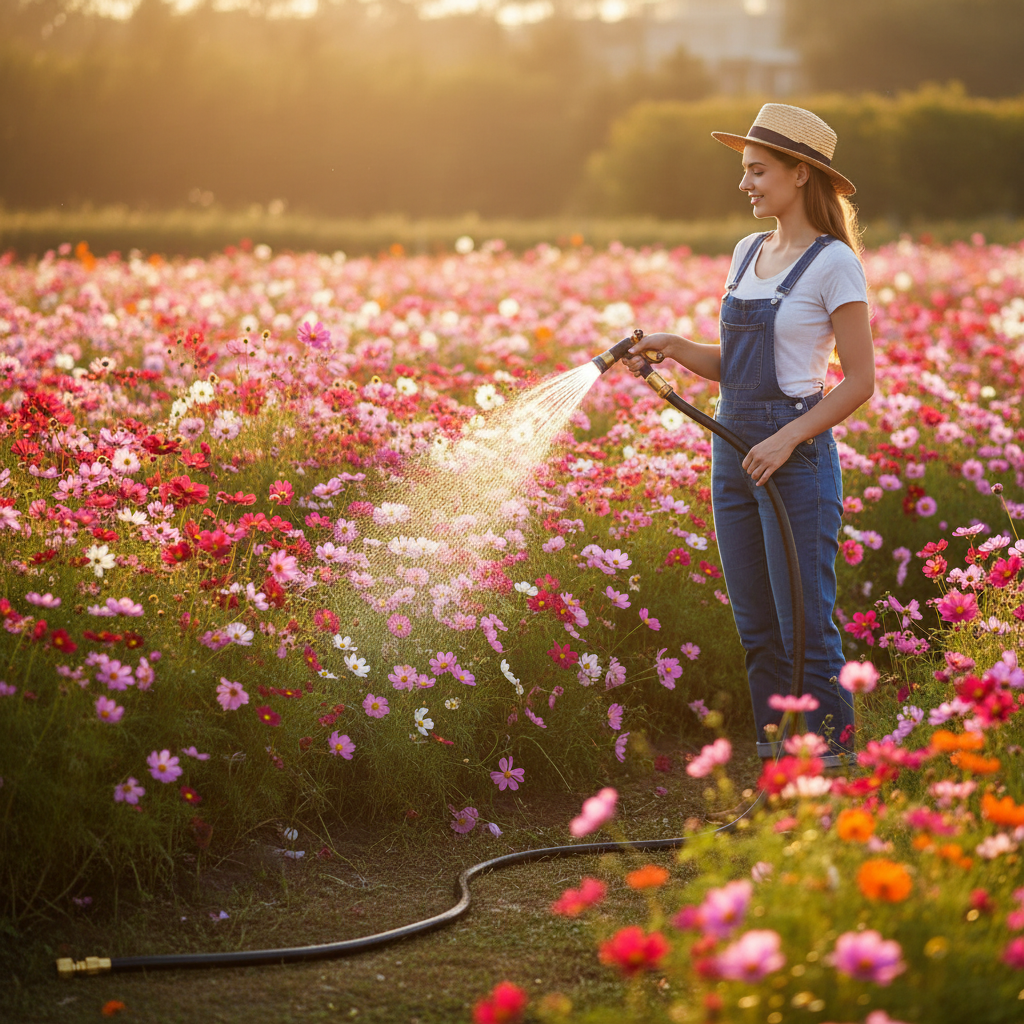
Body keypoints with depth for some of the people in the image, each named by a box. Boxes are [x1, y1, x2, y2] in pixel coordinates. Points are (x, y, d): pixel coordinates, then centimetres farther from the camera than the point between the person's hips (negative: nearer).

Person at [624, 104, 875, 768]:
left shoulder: (834, 263, -9)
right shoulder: (747, 253, 13)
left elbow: (860, 380, -11)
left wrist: (788, 439, -20)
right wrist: (671, 347, 1)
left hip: (798, 459, -7)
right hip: (734, 455, 7)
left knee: (806, 626, -5)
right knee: (757, 629, 10)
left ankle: (834, 758, 3)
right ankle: (772, 757, 17)